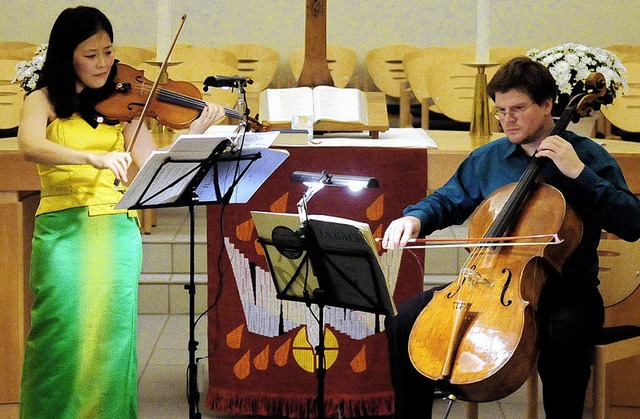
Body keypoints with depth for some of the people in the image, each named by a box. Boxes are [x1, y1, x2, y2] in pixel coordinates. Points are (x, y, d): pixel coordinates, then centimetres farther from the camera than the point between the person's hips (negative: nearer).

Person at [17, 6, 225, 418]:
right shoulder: (44, 101, 5)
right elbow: (31, 146, -17)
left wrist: (195, 133, -11)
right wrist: (94, 157, -31)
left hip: (117, 229, 2)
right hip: (62, 229, -2)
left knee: (111, 333, -3)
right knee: (61, 331, -9)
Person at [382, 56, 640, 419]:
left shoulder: (588, 156, -1)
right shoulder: (487, 158, 12)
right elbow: (447, 201, 22)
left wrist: (579, 173, -18)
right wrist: (415, 218, -1)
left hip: (564, 289, -4)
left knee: (563, 336, -39)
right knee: (406, 321, -11)